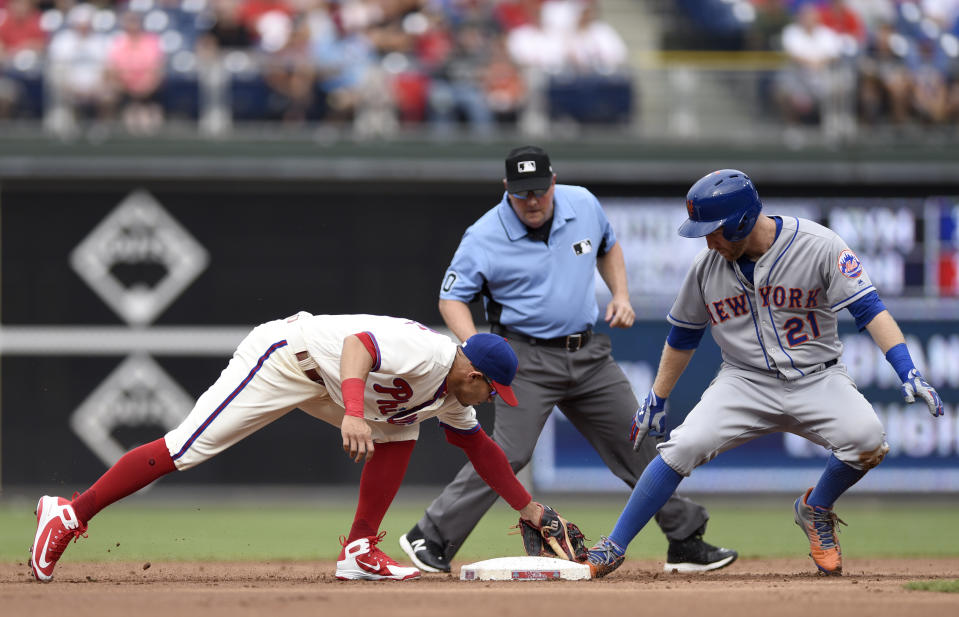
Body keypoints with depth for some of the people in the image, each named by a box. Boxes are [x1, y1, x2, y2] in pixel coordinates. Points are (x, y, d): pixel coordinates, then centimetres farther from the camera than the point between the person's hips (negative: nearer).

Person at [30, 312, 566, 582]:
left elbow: (481, 448, 23)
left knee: (400, 432, 4)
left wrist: (528, 507, 24)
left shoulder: (451, 400, 8)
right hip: (282, 357, -10)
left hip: (324, 383, 10)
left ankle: (360, 551, 2)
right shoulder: (428, 353, -23)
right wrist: (353, 413, -55)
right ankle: (72, 514, -11)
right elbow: (358, 344, -39)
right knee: (184, 450, -15)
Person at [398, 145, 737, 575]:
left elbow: (608, 247, 21)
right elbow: (452, 298, -8)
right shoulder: (484, 238, -13)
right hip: (527, 359, -5)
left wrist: (620, 295, 6)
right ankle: (431, 538, -8)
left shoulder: (583, 205, 1)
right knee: (508, 454, -17)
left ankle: (686, 541, 17)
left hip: (587, 353, 5)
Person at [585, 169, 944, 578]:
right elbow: (682, 336, 13)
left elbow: (868, 308, -18)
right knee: (683, 448, -21)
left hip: (817, 379, -2)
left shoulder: (819, 247, -13)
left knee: (867, 440, -28)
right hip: (745, 382, 2)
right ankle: (613, 548, -11)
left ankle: (816, 510, 2)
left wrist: (908, 372, -29)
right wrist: (656, 401, 16)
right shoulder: (707, 266, -2)